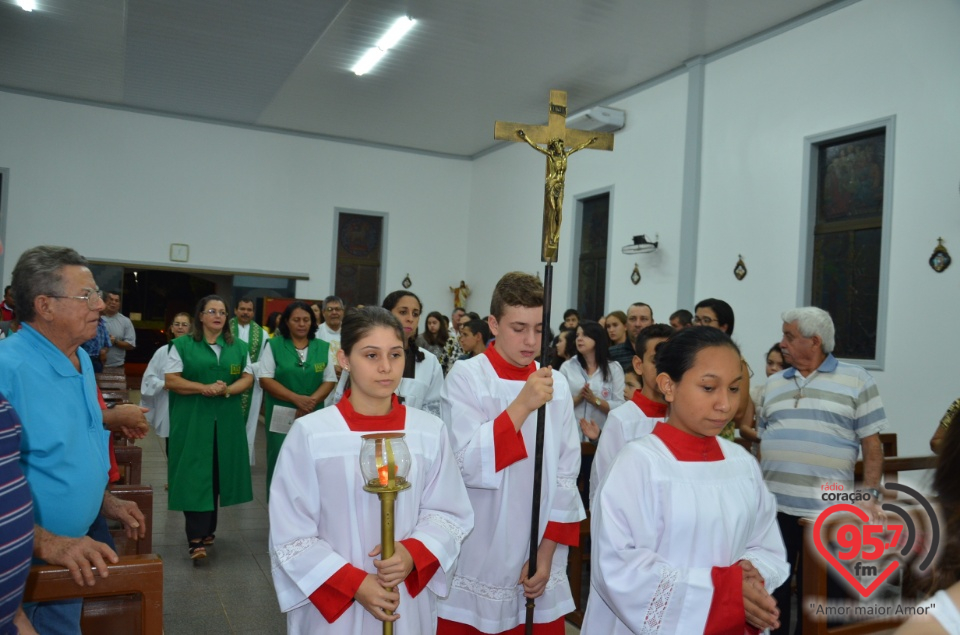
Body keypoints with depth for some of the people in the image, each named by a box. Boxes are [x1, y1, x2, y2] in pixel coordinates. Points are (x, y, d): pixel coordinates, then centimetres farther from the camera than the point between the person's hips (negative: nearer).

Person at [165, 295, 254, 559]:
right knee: (195, 475, -7)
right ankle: (196, 538, -6)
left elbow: (247, 377, 6)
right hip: (191, 420, -3)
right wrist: (204, 388, -17)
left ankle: (207, 529, 22)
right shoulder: (182, 345, 2)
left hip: (226, 421, 3)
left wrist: (227, 390, -14)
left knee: (216, 474, 8)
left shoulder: (238, 347, 11)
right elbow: (171, 380, -4)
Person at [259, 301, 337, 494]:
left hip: (313, 416, 2)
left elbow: (330, 380, 5)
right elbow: (265, 380, -4)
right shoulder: (274, 346, 2)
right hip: (281, 416, -1)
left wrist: (311, 401, -13)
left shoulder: (323, 347, 7)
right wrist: (296, 399, -15)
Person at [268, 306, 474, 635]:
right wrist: (354, 583, -14)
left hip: (409, 603, 2)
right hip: (330, 604, -2)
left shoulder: (430, 431, -6)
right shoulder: (310, 433, -12)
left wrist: (413, 553, -16)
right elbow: (290, 533, -8)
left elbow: (449, 513, 1)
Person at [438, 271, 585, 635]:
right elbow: (468, 464, -18)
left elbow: (567, 475, 3)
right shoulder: (466, 377, -9)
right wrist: (522, 405, -23)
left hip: (540, 559, 3)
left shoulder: (556, 386, 2)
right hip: (477, 562, -3)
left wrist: (547, 552, -2)